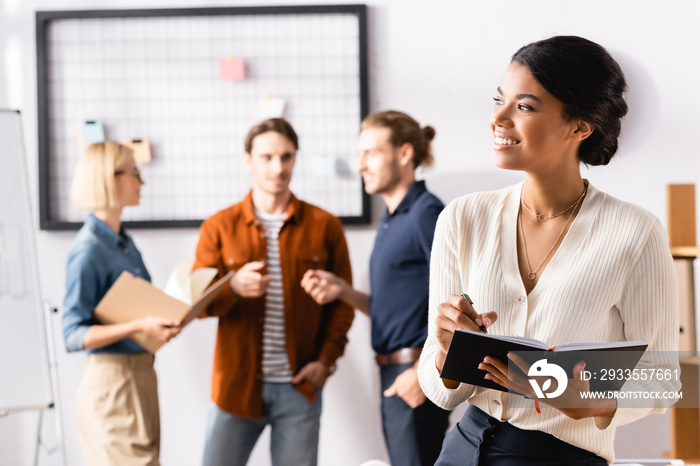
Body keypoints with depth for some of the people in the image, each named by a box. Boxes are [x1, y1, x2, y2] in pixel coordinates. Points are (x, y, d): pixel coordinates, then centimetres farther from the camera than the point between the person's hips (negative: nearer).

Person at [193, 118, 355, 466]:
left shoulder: (324, 227, 5)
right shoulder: (219, 227, 4)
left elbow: (342, 303, 9)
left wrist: (326, 359, -4)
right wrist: (233, 288, -19)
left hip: (298, 386, 0)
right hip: (236, 384, 0)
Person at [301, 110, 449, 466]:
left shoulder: (426, 213, -12)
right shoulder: (390, 222, 16)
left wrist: (423, 371, -20)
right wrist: (342, 291, 5)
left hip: (416, 377, -9)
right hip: (393, 372, 9)